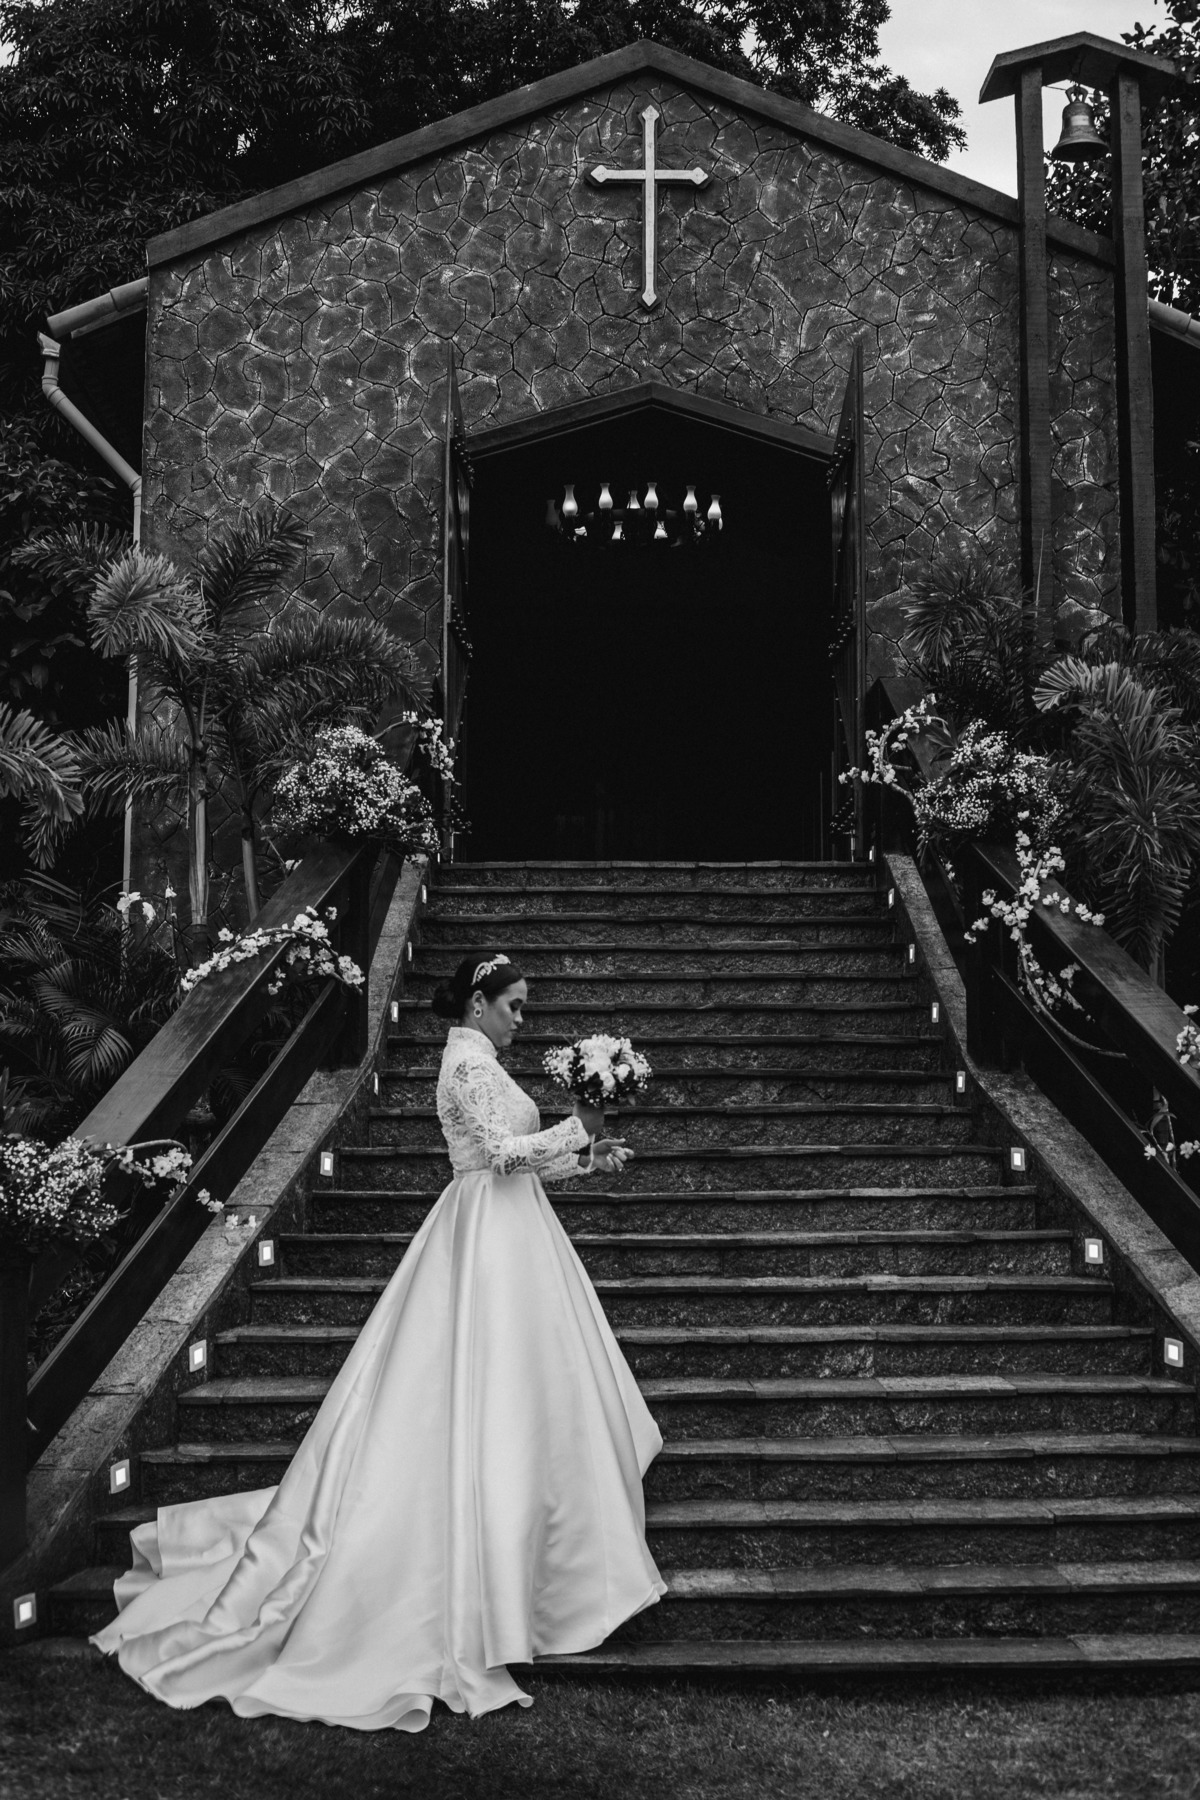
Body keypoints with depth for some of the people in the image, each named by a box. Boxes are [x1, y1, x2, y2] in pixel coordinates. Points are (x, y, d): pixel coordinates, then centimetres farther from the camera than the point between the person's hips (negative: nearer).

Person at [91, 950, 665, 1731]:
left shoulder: (477, 1061, 18)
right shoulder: (471, 1063, -13)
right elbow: (505, 1152, -22)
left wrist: (585, 1159, 15)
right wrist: (578, 1130, -11)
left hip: (506, 1236, 10)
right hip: (493, 1240, -10)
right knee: (492, 1396, -8)